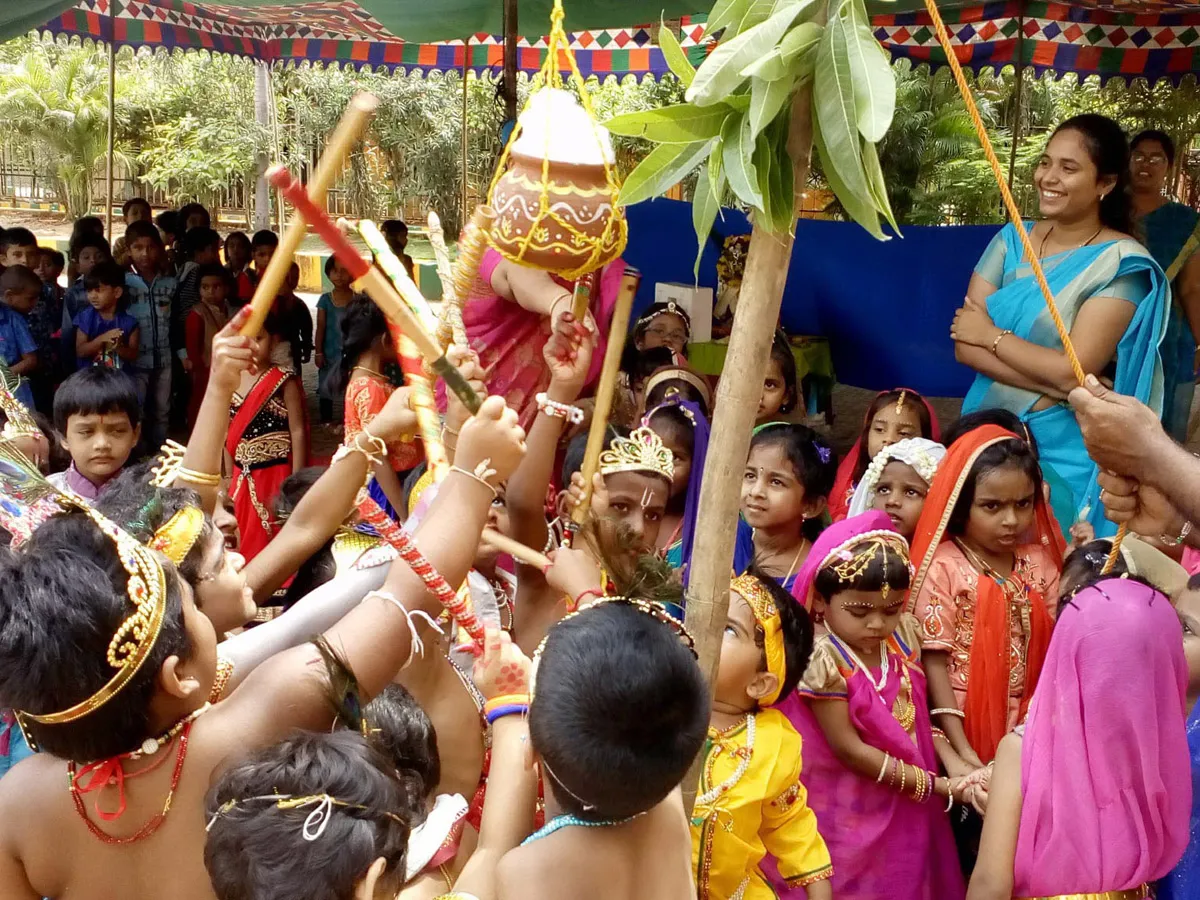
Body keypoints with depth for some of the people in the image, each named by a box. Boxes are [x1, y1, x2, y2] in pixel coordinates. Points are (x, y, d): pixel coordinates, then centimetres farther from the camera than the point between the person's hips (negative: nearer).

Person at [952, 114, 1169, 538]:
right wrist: (1051, 384, -18)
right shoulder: (1011, 240, 2)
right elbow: (964, 344, -6)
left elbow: (1073, 372, -20)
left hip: (1064, 454, -4)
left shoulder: (1121, 263, -12)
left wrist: (991, 335, -9)